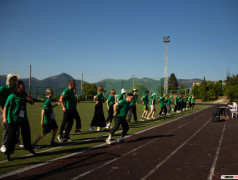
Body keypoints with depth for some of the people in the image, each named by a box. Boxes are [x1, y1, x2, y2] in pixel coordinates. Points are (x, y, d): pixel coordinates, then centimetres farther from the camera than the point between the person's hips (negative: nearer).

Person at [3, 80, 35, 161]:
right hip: (13, 119, -6)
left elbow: (32, 103, 16)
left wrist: (30, 99, -6)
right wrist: (4, 118, -21)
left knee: (26, 133, 15)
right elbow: (6, 107, -14)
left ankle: (29, 148, 36)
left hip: (23, 118, 7)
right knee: (11, 136, -3)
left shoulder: (24, 95, 7)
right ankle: (8, 153, 13)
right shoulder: (12, 96, -13)